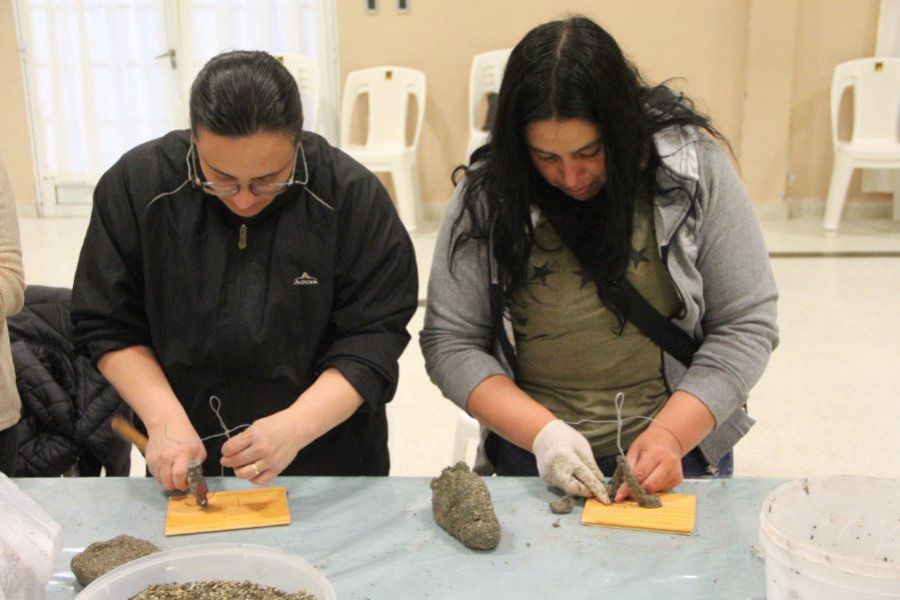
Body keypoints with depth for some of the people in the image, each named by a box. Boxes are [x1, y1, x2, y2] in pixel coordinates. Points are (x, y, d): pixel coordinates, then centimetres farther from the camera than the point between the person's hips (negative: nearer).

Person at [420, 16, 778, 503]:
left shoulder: (692, 166, -9)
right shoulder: (485, 196, -8)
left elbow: (746, 324, -6)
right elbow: (449, 343, -5)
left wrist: (670, 435, -17)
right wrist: (541, 431, -18)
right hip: (529, 456, -1)